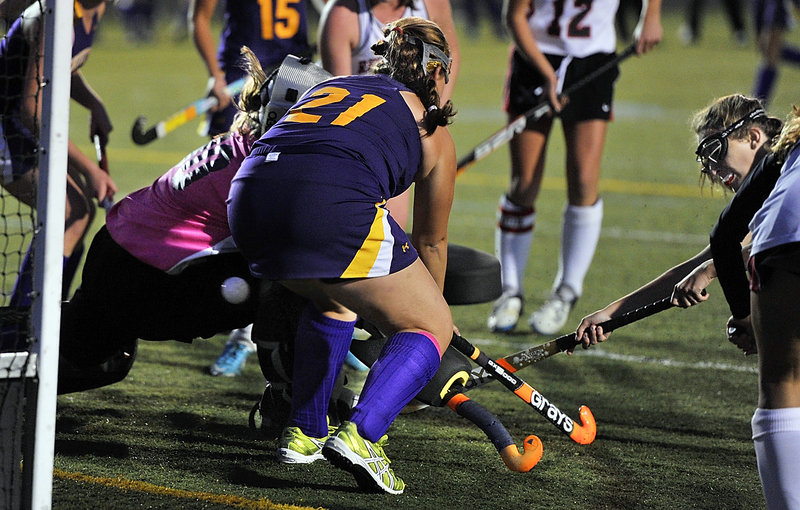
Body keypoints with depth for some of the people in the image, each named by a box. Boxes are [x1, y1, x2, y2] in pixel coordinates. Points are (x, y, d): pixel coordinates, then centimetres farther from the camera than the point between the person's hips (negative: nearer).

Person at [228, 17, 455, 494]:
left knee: (333, 300, 35)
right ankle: (359, 436, -9)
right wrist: (431, 302, 55)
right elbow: (431, 242, 35)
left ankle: (303, 434, 32)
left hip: (250, 198, 6)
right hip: (334, 206, -6)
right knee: (432, 327, 12)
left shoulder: (331, 86, 34)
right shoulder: (433, 132, 23)